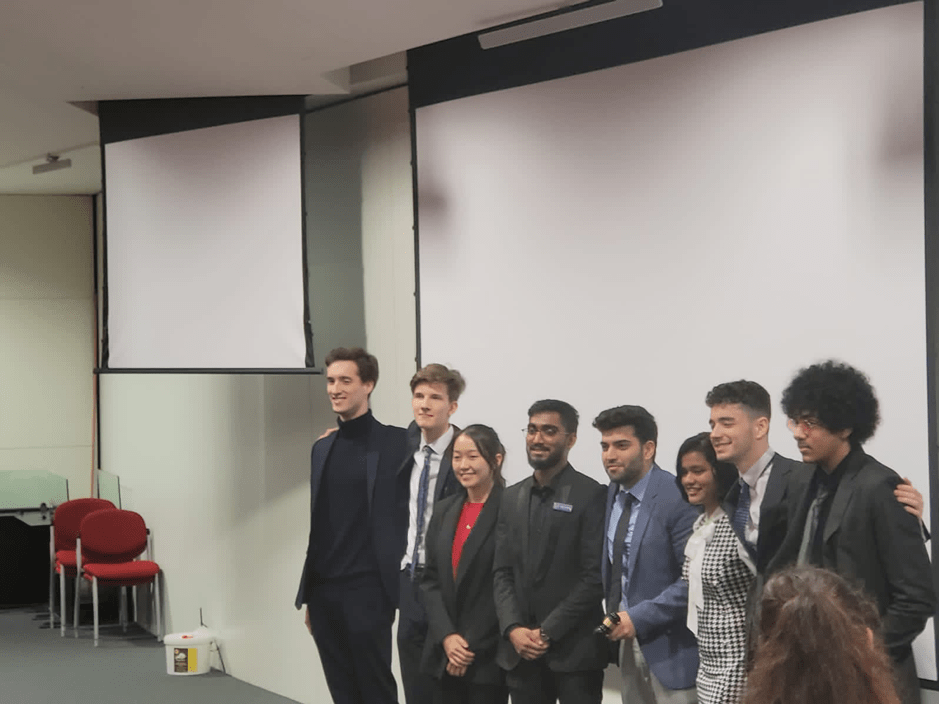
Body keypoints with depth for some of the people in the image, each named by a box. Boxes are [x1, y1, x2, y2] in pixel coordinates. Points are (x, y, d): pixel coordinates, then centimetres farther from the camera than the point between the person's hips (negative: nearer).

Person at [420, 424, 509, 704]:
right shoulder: (444, 511, 11)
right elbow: (430, 579, 9)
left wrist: (473, 645, -10)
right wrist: (447, 636, -5)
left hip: (488, 656, -5)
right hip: (444, 653, 5)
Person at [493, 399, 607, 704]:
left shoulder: (590, 495, -5)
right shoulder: (512, 497, 13)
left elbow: (595, 576, -10)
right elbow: (502, 572, 10)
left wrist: (548, 631, -12)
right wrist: (513, 629, -5)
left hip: (573, 650, -5)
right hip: (520, 650, 5)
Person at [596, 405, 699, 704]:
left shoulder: (678, 498, -16)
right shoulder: (611, 494, 7)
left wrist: (639, 618, -19)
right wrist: (613, 617, 3)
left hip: (669, 645, -7)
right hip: (628, 640, 7)